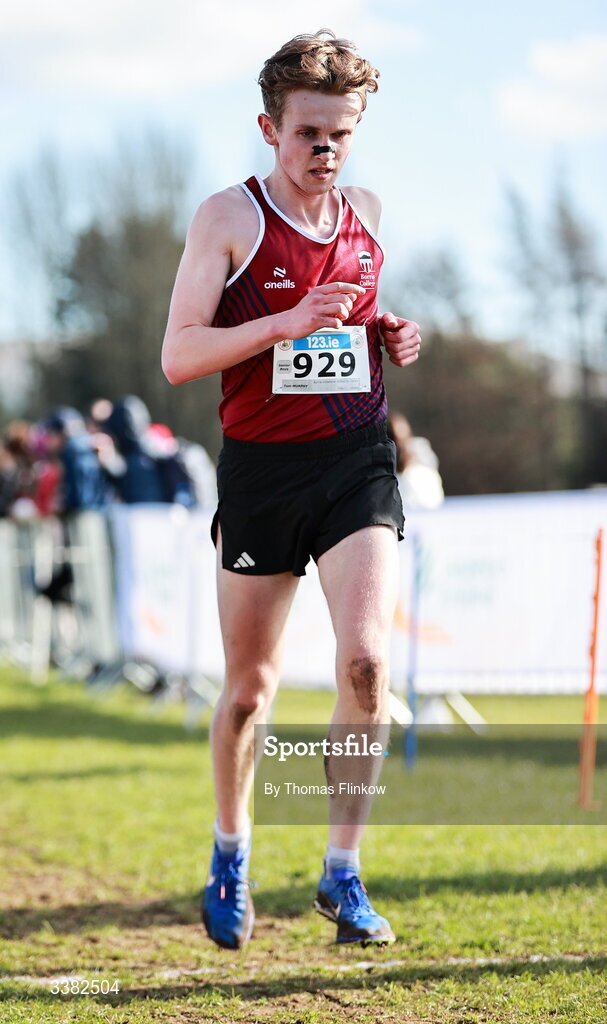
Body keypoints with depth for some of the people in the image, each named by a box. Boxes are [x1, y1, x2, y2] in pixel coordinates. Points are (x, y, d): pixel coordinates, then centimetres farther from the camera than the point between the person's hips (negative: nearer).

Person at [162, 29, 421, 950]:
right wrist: (287, 322, -21)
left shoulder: (368, 213, 10)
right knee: (250, 686, 7)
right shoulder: (229, 218, -5)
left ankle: (342, 873, -4)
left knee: (366, 657, -16)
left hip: (358, 459, 2)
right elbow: (177, 355, -11)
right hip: (261, 466, -2)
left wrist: (393, 336, 5)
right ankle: (231, 853, 33)